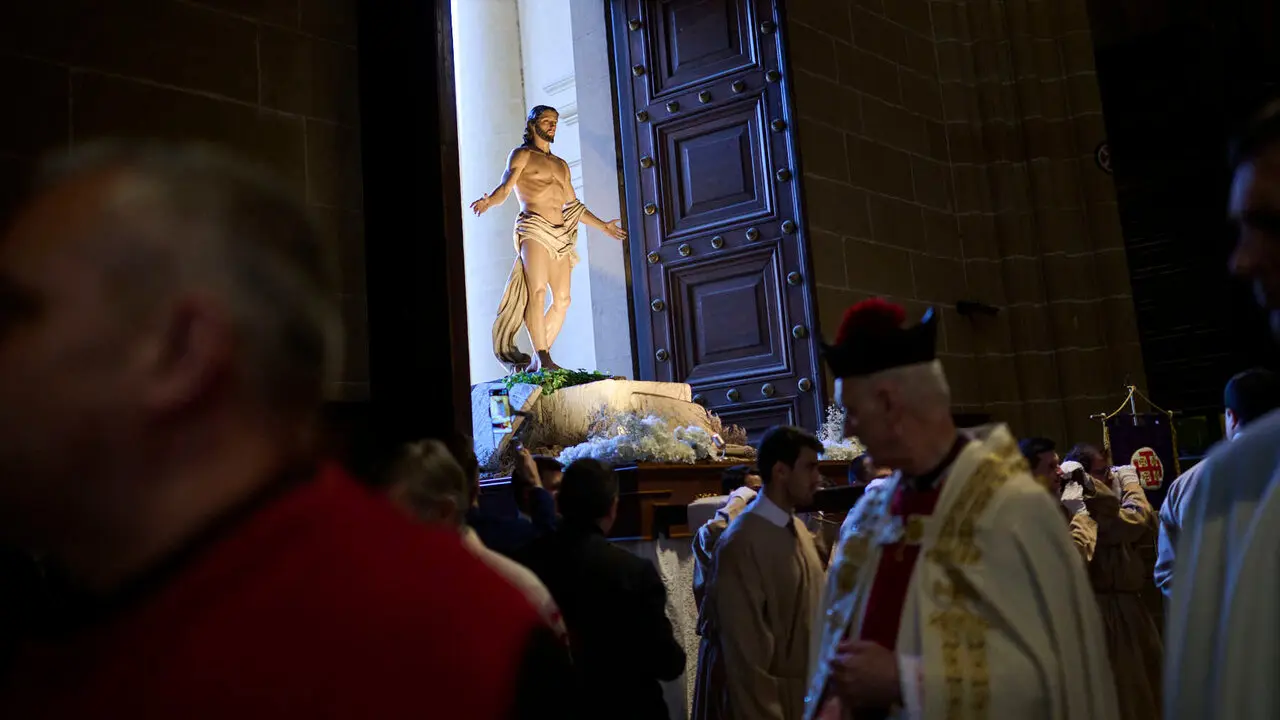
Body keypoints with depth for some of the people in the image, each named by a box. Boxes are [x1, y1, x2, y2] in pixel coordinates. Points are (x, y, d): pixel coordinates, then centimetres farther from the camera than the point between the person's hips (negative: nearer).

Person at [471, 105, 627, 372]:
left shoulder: (561, 165, 27)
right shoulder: (521, 155, 9)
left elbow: (573, 204, 32)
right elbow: (505, 187, -5)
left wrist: (602, 225, 33)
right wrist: (488, 201, -26)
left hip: (560, 235, 6)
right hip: (533, 229, -6)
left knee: (562, 299, -2)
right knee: (537, 291, -19)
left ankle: (538, 360, 4)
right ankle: (543, 358, -21)